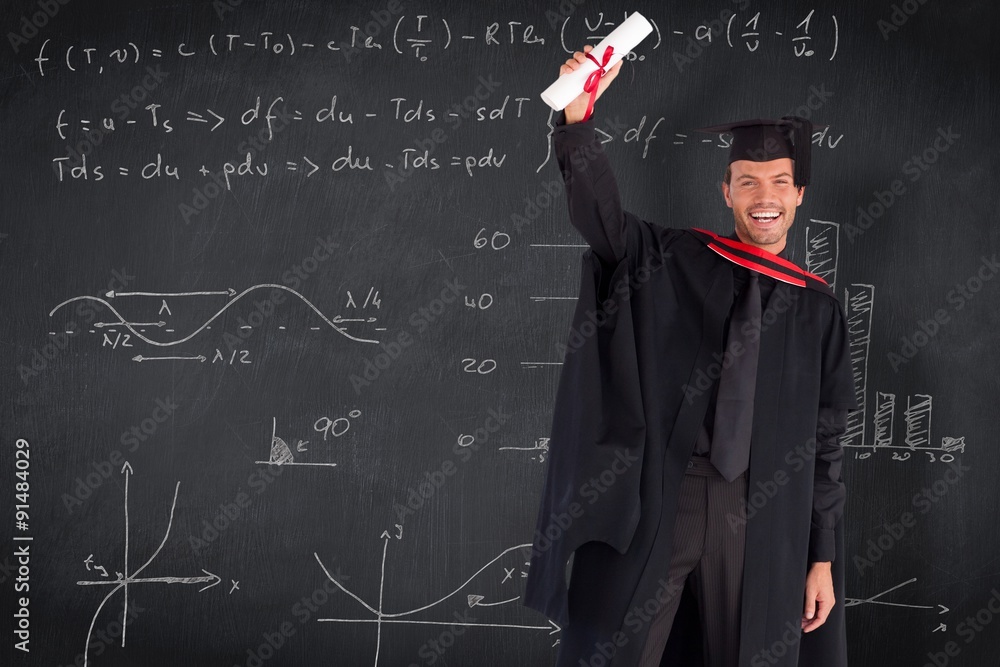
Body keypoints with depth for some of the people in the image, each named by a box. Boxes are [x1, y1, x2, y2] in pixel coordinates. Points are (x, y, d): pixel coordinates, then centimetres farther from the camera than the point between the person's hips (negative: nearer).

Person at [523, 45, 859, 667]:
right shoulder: (674, 263, 7)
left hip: (757, 517, 1)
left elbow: (825, 443, 9)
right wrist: (578, 113, -26)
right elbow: (601, 217, -10)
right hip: (649, 500, -1)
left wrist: (823, 559, 7)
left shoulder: (817, 309, 9)